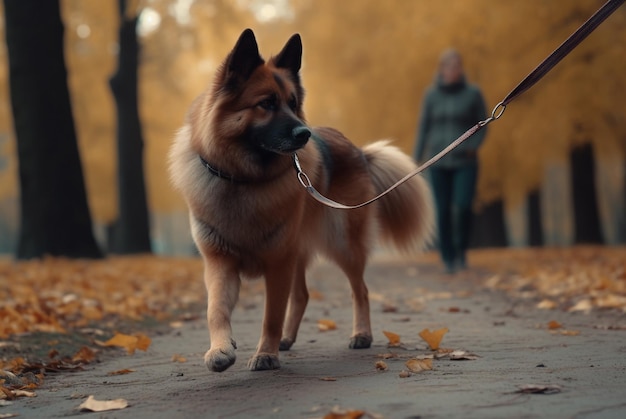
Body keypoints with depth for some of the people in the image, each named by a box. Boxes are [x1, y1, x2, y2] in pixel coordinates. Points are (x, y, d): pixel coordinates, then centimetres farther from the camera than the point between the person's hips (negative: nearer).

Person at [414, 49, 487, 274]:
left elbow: (481, 124, 5)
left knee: (462, 207, -17)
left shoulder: (473, 93, -3)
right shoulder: (432, 95, 2)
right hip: (439, 162, 1)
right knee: (443, 211, -1)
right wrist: (418, 158, 4)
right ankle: (449, 259, 13)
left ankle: (460, 249, 7)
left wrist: (474, 145, -13)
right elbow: (424, 126, 7)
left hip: (465, 162, -1)